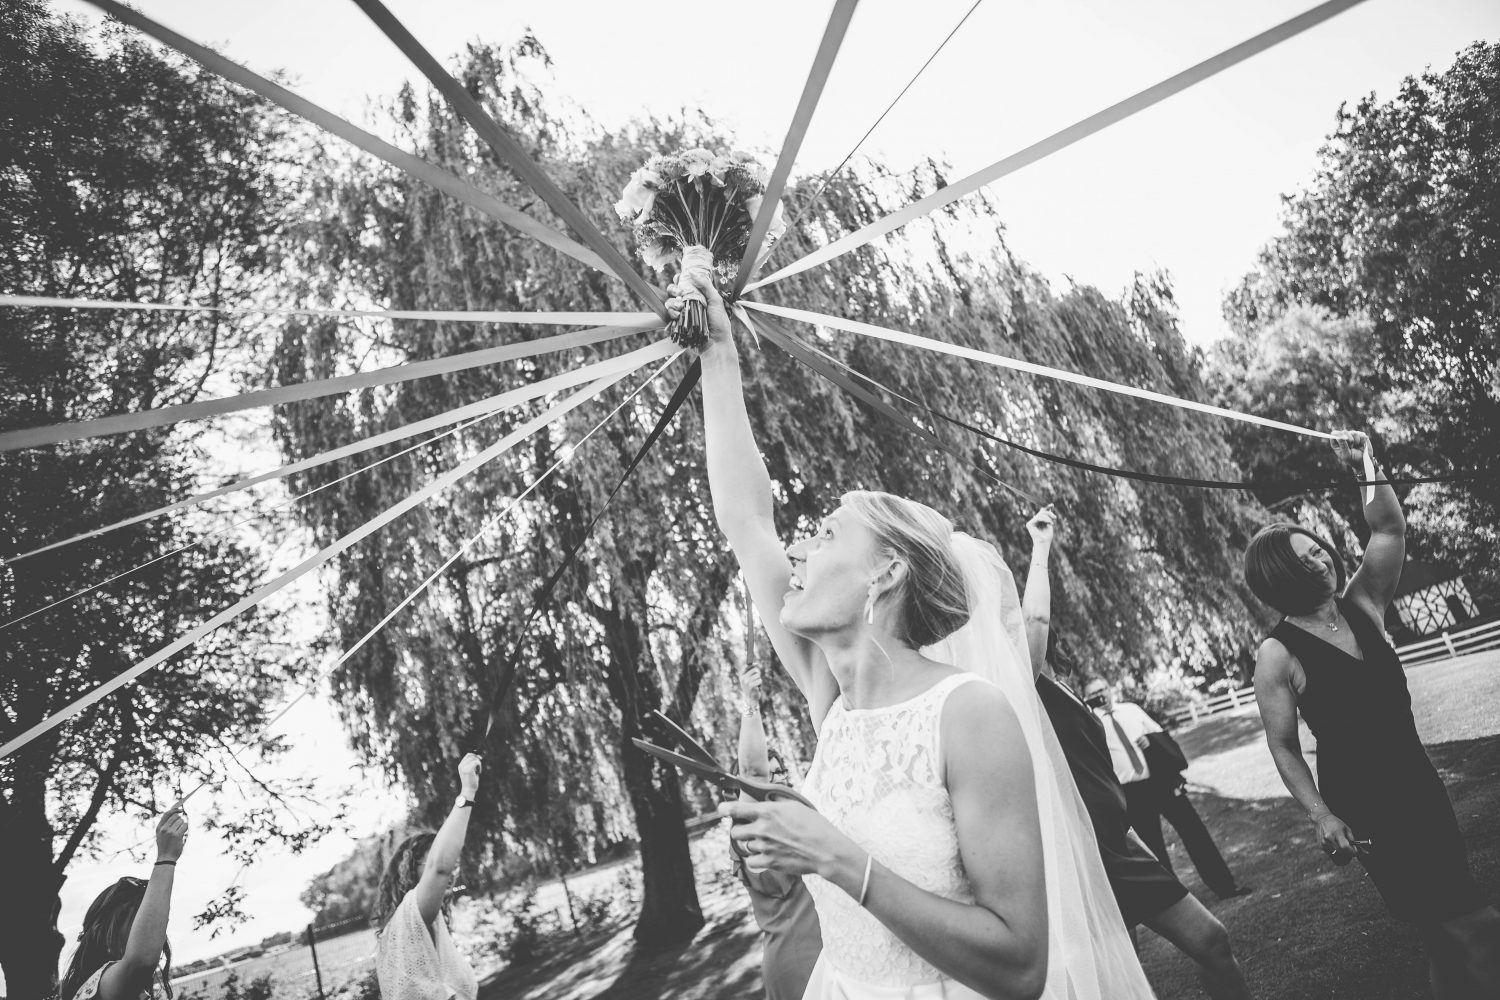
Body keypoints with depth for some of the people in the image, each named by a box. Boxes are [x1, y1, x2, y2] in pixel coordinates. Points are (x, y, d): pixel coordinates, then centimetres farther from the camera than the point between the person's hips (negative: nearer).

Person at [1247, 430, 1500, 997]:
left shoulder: (1361, 604, 2)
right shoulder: (1278, 655, -16)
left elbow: (1390, 529, -1)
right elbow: (1283, 747, -12)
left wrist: (1367, 467, -10)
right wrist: (1321, 817, -17)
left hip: (1417, 784, 6)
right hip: (1359, 802, -6)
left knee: (1446, 920, 15)